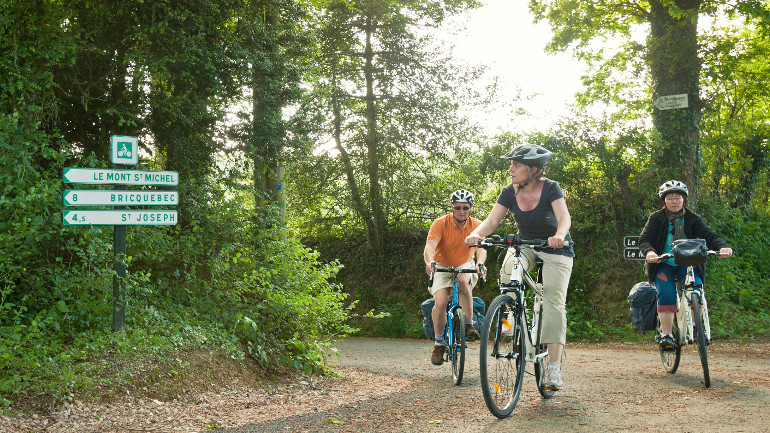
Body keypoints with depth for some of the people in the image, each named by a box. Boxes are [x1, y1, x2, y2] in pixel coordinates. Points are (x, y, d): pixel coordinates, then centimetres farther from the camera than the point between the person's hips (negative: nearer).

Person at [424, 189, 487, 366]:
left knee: (463, 280, -35)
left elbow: (481, 248, -25)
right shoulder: (440, 223, -18)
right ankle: (439, 343, -1)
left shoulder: (476, 225, -12)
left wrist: (480, 263, -48)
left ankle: (470, 325, -22)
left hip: (465, 266, 1)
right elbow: (429, 247, -29)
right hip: (442, 267, -1)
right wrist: (430, 263, -51)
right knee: (440, 303, -22)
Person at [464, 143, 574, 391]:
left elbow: (564, 218, -31)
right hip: (525, 246, 3)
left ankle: (554, 368, -11)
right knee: (509, 268, -32)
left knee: (554, 305, -13)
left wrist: (559, 236, -53)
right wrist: (476, 234, -35)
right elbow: (492, 221, -13)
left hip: (555, 251, -3)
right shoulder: (510, 192, -9)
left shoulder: (550, 188, -19)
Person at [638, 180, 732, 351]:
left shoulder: (693, 219, 6)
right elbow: (644, 239, -8)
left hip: (686, 264, 1)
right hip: (663, 265, -1)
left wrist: (722, 247, -29)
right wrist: (649, 252, -32)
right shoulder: (656, 218, 2)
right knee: (666, 293, -25)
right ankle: (666, 334, -21)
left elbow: (709, 235, -6)